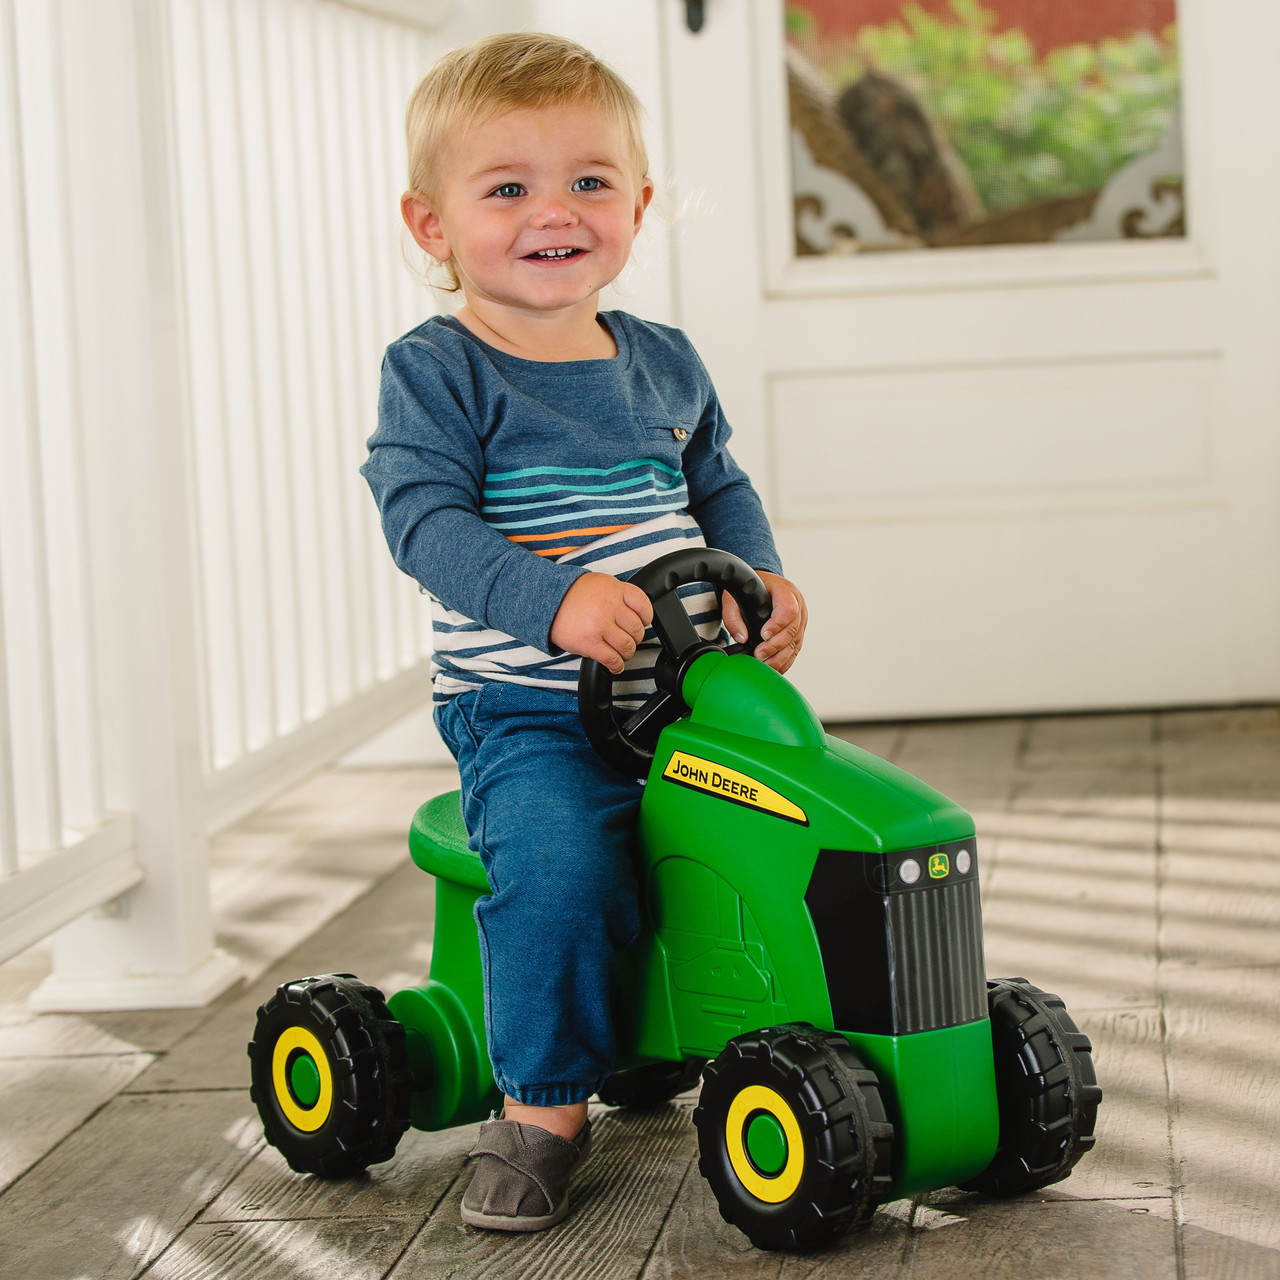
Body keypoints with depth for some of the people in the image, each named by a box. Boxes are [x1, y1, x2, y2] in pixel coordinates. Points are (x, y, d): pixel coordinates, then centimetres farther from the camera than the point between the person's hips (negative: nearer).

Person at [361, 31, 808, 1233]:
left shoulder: (663, 363, 12)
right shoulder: (435, 371, -5)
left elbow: (718, 488, 21)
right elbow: (427, 520, -16)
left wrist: (761, 576, 0)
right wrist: (555, 598, -31)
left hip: (685, 689, 6)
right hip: (526, 711, -5)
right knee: (557, 857, -31)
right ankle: (542, 1103, -13)